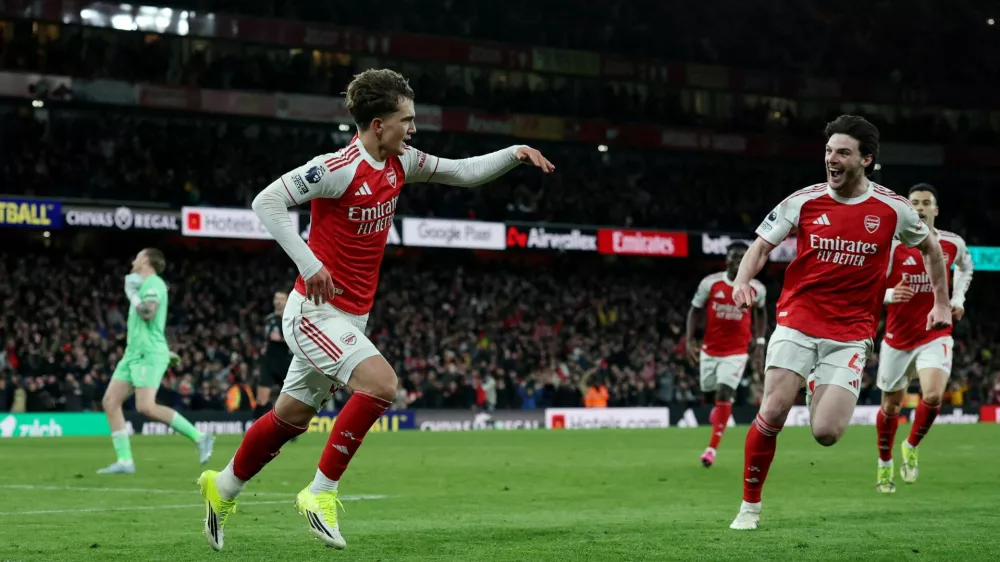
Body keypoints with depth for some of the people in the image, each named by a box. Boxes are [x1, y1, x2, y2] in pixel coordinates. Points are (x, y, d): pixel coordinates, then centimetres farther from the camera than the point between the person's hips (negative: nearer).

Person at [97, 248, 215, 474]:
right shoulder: (144, 285, 21)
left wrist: (132, 294, -10)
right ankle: (124, 461, -1)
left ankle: (200, 438, -16)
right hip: (133, 354, 10)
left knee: (146, 407, -22)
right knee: (110, 402, 0)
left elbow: (148, 313, -24)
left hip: (148, 354, -10)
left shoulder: (153, 282, -8)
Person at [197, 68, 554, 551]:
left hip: (349, 318, 8)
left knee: (292, 416, 15)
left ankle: (223, 488, 35)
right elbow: (266, 201, -22)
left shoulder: (400, 163, 4)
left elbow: (464, 172, 17)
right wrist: (308, 264, -28)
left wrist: (515, 154, 3)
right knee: (380, 383, -25)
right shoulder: (338, 167, -20)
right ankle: (320, 494, -14)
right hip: (317, 311, -8)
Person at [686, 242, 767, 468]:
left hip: (736, 351, -2)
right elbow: (695, 310, 3)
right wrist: (690, 341, -7)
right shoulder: (710, 283, -9)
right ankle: (720, 409, 50)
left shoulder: (756, 289, -6)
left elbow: (760, 312, 14)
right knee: (709, 396, 11)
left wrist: (759, 343, 8)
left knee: (723, 394, -16)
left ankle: (712, 447, -8)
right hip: (710, 350, 2)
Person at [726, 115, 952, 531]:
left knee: (826, 433, -11)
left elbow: (930, 247, 17)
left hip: (850, 334, 0)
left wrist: (942, 302, 17)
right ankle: (750, 506, 2)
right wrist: (743, 279, -16)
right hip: (797, 323, 0)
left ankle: (821, 388, 26)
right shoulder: (803, 201, -1)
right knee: (772, 413, -15)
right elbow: (761, 246, 4)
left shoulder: (892, 209, 0)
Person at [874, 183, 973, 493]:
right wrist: (889, 295, -28)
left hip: (936, 336, 0)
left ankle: (911, 447, 6)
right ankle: (885, 464, 35)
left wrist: (957, 299, 9)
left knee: (933, 395, -22)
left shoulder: (953, 244, -2)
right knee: (891, 406, 11)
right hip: (898, 339, 0)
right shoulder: (893, 245, -11)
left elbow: (965, 268, 22)